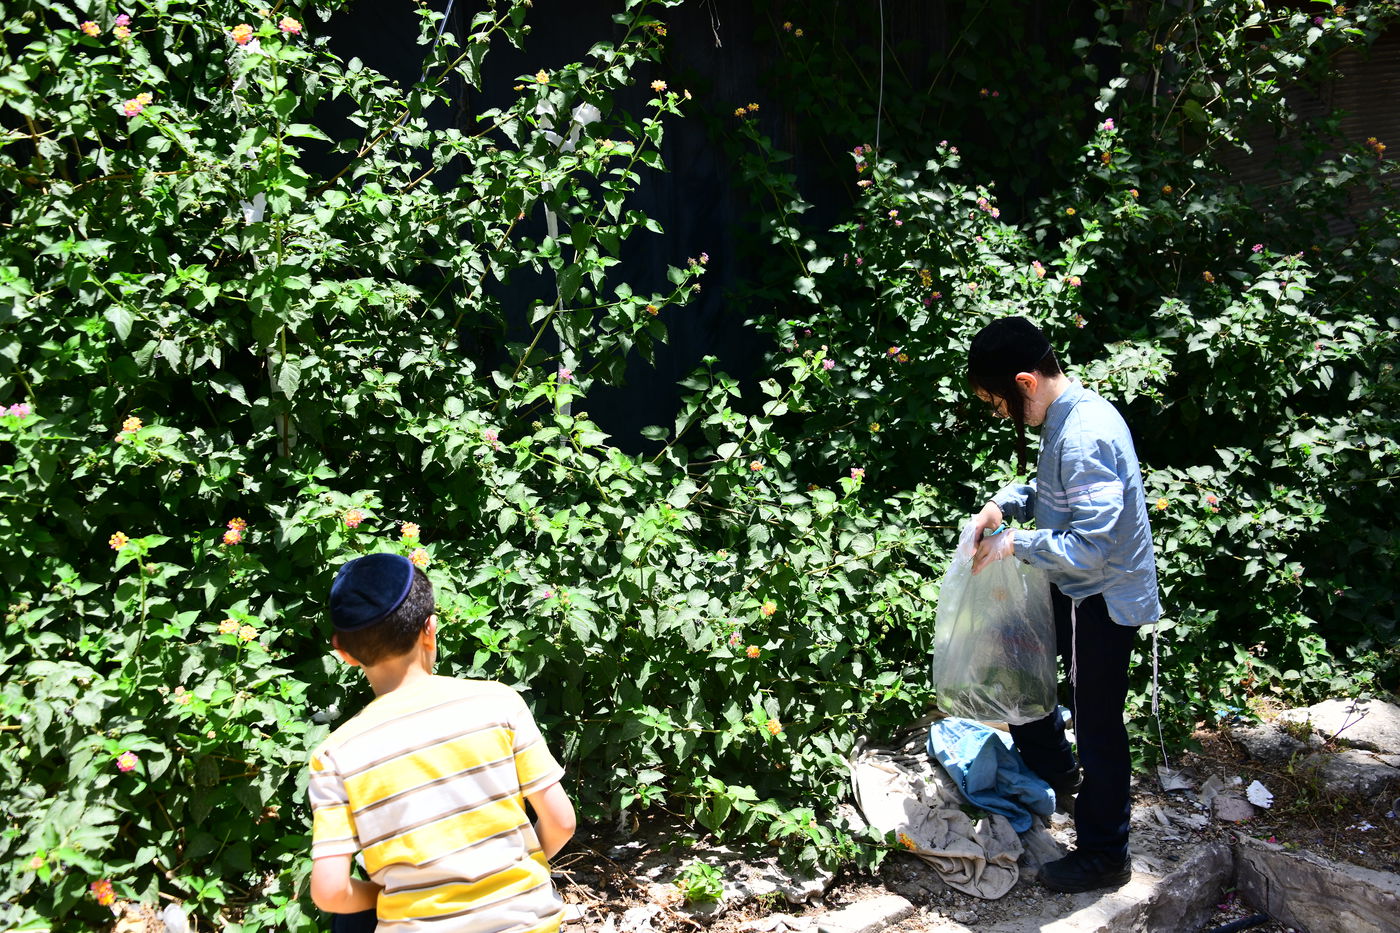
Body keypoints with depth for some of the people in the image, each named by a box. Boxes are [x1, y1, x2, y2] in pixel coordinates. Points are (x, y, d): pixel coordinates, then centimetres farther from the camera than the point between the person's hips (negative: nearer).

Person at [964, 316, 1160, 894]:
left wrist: (1016, 543, -20)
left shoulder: (1084, 437, -30)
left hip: (1104, 598, -10)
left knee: (1097, 725, 4)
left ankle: (1103, 856, 23)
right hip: (1076, 588, 10)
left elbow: (1090, 546, -32)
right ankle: (1057, 773, 43)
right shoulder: (1068, 416, 2)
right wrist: (1007, 503, 0)